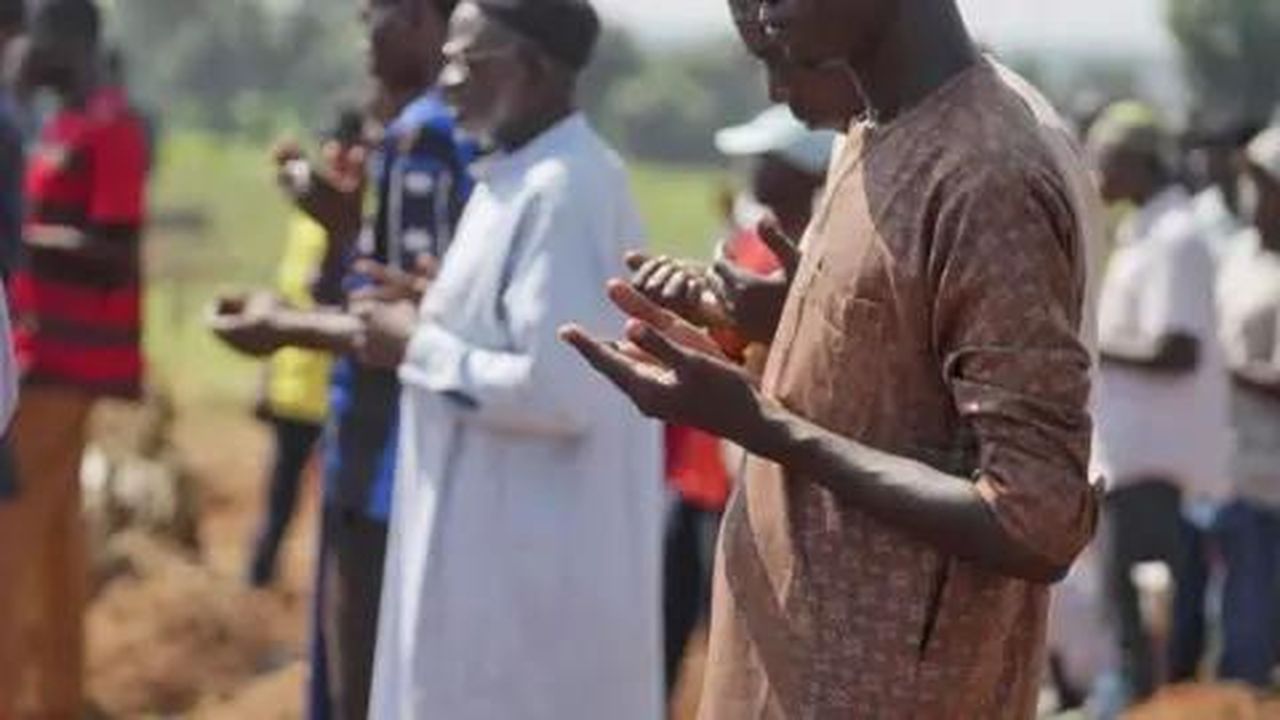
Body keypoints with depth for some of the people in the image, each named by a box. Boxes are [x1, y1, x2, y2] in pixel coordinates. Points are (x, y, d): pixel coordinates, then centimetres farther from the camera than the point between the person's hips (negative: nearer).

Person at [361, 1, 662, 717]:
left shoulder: (562, 190, -20)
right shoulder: (528, 175, 11)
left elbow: (558, 389, -26)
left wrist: (421, 349, -15)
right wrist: (436, 310, 10)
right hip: (503, 545, 10)